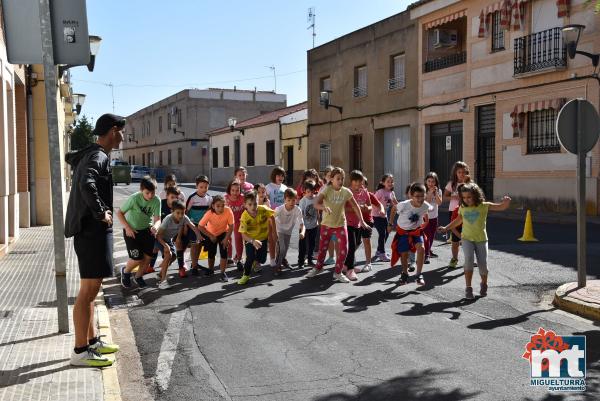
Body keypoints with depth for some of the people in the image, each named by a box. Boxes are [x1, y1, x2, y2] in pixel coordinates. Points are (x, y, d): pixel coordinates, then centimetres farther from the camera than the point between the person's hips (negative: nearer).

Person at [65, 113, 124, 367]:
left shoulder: (89, 154, 14)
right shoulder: (98, 157, -16)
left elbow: (70, 158, 36)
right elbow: (87, 184, -36)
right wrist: (101, 213, -24)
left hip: (89, 230, 11)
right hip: (93, 231, -11)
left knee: (90, 290, 16)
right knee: (88, 291, -6)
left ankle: (92, 341, 26)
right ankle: (80, 351, 0)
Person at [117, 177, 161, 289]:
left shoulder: (157, 200, -16)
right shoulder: (134, 198, -25)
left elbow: (157, 219, -16)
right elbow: (120, 213, -14)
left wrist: (155, 226, -38)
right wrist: (127, 228, -19)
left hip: (147, 230, 4)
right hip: (131, 231, -4)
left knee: (148, 256, 1)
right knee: (137, 258, -10)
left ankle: (139, 276, 29)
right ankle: (125, 271, 24)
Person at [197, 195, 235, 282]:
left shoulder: (228, 211, -32)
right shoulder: (209, 213, -32)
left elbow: (231, 226, -21)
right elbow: (200, 226, -22)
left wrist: (226, 238, -22)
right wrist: (210, 236, -17)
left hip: (223, 233, 0)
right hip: (211, 234, 0)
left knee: (223, 251, -14)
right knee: (211, 253, 8)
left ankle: (223, 273, -1)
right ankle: (211, 269, 36)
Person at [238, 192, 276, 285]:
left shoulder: (263, 209, -27)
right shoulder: (244, 217, -31)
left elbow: (271, 217, -4)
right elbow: (243, 235, -32)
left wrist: (273, 231, 1)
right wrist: (253, 241, -48)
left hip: (263, 238, 2)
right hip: (250, 239, -2)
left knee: (262, 259, 6)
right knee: (250, 257, -17)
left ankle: (256, 261, 44)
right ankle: (246, 275, 8)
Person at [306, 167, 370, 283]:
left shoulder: (346, 191, -9)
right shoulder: (326, 190, -16)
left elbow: (355, 206, 2)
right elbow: (316, 204, -27)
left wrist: (361, 221, -2)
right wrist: (324, 207, -48)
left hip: (341, 224, 1)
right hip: (326, 224, -1)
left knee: (343, 249, -5)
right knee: (322, 248, 11)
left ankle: (338, 272, 11)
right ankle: (318, 267, 35)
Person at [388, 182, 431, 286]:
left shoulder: (426, 206, -22)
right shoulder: (404, 205, -30)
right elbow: (394, 209, -9)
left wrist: (424, 224, 8)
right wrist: (390, 224, -2)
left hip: (416, 230, 1)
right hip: (402, 231, -1)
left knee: (421, 248, -20)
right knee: (404, 254, 2)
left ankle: (419, 275, -8)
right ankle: (404, 274, 28)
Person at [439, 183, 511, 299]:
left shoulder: (484, 206, -6)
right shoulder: (462, 208, 2)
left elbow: (502, 207, -9)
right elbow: (458, 220, 20)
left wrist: (506, 202, -30)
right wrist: (446, 228, 21)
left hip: (481, 239, -1)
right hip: (467, 239, 1)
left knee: (482, 264, 3)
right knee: (469, 260, -21)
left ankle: (484, 284, 33)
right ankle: (468, 288, -15)